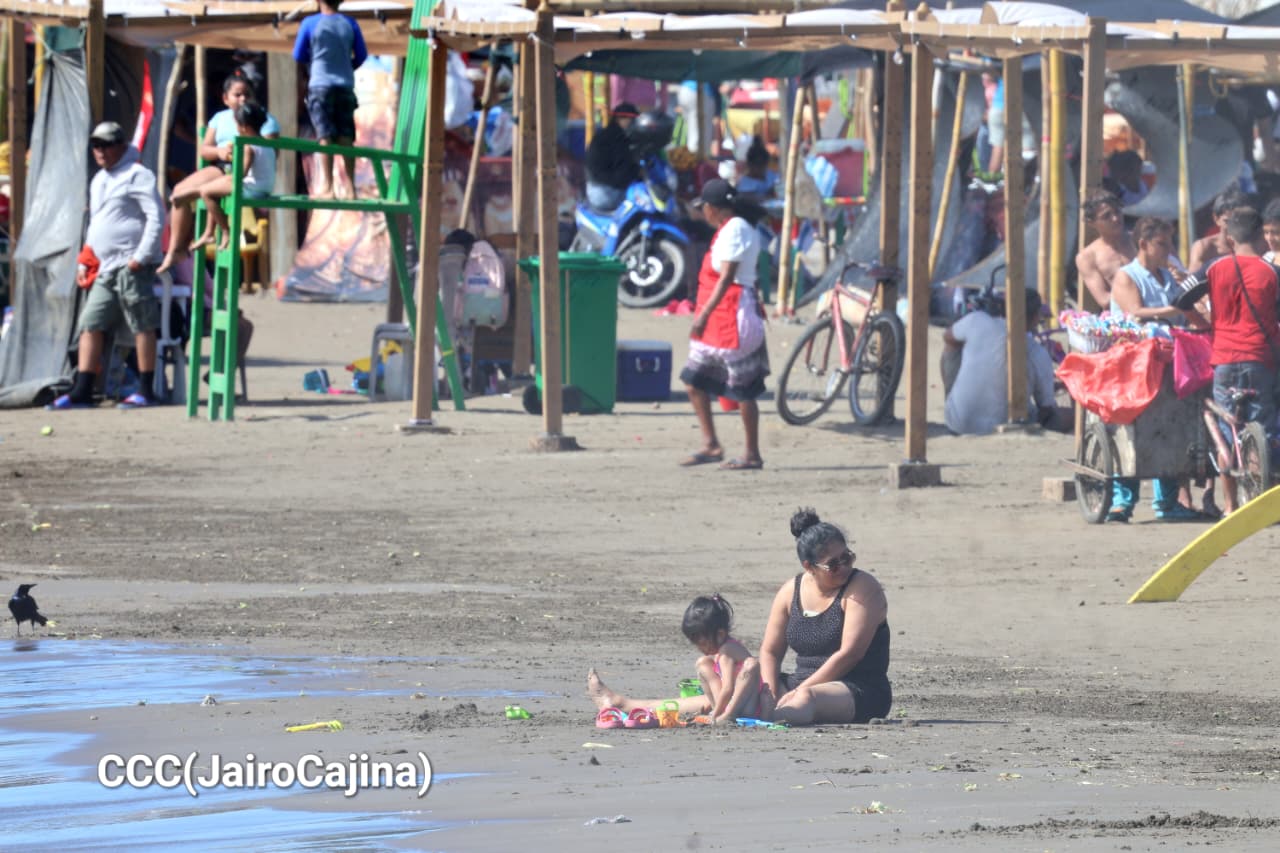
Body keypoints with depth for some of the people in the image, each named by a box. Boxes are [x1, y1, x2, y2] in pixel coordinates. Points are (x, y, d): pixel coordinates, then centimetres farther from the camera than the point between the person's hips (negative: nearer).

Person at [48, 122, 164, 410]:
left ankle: (145, 391, -1)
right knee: (91, 324, 2)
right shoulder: (98, 181, 21)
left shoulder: (137, 175, -6)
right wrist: (85, 263, 21)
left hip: (130, 267, -9)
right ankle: (81, 392, 1)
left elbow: (156, 217, -12)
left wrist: (141, 257, -18)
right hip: (105, 269, 9)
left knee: (142, 326, -4)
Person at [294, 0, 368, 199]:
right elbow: (361, 56, 9)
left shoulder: (310, 24, -5)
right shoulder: (350, 24, 2)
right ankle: (349, 186, 2)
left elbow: (298, 56, 3)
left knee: (325, 135, -5)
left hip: (320, 85, -3)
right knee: (345, 137, 4)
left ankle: (326, 185, -12)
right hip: (345, 85, 3)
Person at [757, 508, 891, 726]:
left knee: (806, 699, -41)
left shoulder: (863, 588, -7)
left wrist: (800, 691, -18)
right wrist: (770, 695, -9)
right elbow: (770, 651, 12)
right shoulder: (790, 592, 10)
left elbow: (849, 654, -15)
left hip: (860, 692, -7)